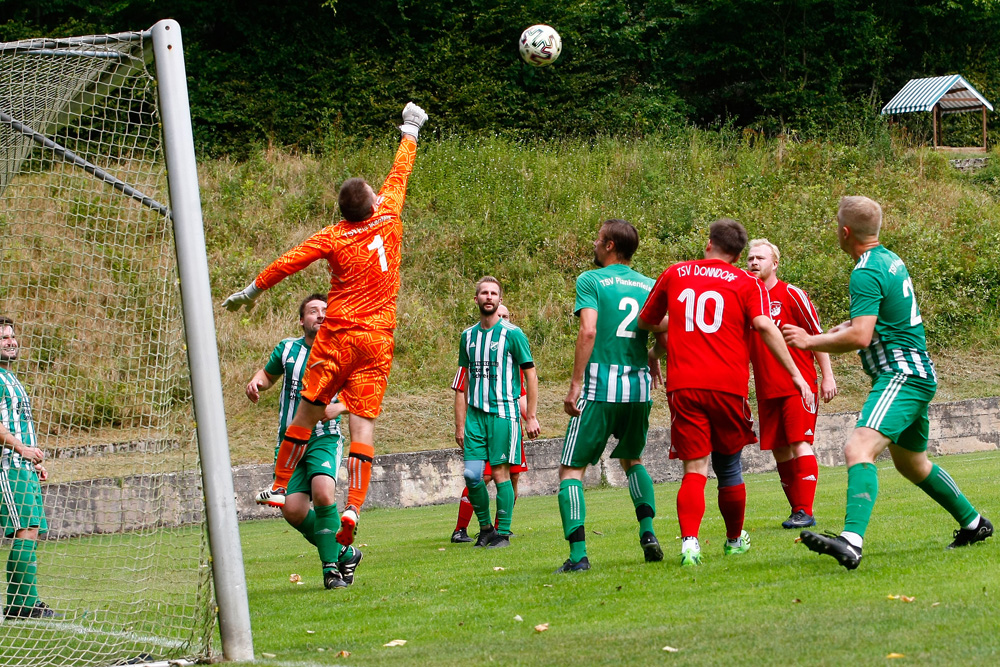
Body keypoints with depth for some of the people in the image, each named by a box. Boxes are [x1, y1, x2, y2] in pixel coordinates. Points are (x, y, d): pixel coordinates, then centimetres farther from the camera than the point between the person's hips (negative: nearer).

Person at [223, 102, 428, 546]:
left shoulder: (332, 238, -4)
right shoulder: (388, 219, 1)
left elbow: (289, 262, 1)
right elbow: (399, 175, 15)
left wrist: (251, 291, 15)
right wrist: (410, 132, 31)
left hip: (338, 337, -1)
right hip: (378, 338, 1)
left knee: (308, 409, 11)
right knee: (363, 421, -4)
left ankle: (279, 488, 17)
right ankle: (353, 507, -15)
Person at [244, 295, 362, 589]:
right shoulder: (287, 349, 7)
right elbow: (268, 374, 25)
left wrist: (338, 408, -14)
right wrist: (257, 382, 2)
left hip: (324, 439, -3)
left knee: (323, 493, -30)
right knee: (292, 509, -12)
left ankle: (331, 568, -17)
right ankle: (343, 554, 11)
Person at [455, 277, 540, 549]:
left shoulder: (512, 334, -3)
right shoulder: (468, 336, 11)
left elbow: (530, 376, 0)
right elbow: (463, 382, 15)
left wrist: (531, 417, -5)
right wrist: (460, 423, 10)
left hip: (504, 412, -4)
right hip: (475, 414, 4)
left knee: (500, 473, -4)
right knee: (472, 474, -4)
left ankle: (503, 533, 4)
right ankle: (485, 527, 13)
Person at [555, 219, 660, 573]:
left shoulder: (591, 281, -2)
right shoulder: (649, 285, 12)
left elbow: (588, 332, -14)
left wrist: (575, 384, -14)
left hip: (600, 387, -5)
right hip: (639, 386, 5)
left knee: (571, 469, 2)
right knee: (632, 460, 27)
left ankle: (578, 554, -11)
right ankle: (648, 531, 7)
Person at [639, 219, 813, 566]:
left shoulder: (675, 274, 13)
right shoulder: (747, 283, 6)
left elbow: (646, 321, 24)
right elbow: (764, 326, -11)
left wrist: (656, 349, 45)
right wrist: (795, 374, -10)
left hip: (683, 385, 1)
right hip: (728, 387, -1)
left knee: (694, 469, -2)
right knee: (728, 466, 17)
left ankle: (689, 541, -24)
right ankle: (735, 540, 33)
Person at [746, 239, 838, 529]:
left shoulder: (791, 295, -4)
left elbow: (817, 335, -2)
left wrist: (827, 376, -7)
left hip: (798, 385, -6)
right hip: (766, 391, 6)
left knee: (799, 445, -12)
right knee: (779, 451, 4)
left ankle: (804, 511, -13)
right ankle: (797, 508, 11)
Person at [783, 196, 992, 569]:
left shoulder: (866, 273, -16)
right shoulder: (890, 260, 15)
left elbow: (860, 337, -25)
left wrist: (809, 341, -15)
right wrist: (844, 327, 20)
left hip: (901, 377, -11)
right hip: (916, 375, 11)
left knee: (859, 449, -27)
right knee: (911, 463, 27)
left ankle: (852, 541, -44)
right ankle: (973, 524, 41)